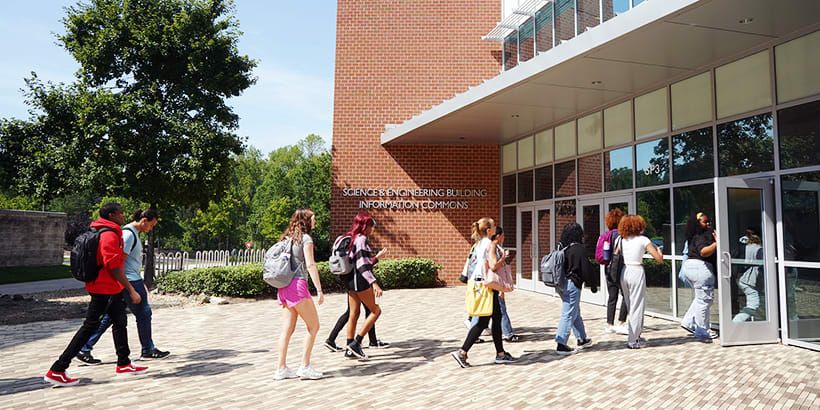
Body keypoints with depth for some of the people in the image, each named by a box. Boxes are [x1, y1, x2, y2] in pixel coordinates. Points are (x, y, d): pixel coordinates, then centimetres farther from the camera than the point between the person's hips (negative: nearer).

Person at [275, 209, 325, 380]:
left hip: (283, 287, 8)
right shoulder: (305, 238, -5)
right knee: (314, 326, 2)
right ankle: (305, 366, 3)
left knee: (288, 329, 10)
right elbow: (310, 265, -13)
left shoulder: (287, 238, 17)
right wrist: (319, 290, -14)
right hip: (297, 285, -8)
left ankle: (281, 368, 12)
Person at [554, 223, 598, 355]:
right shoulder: (579, 249, -13)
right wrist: (593, 284, -2)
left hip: (561, 284, 8)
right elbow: (586, 268, -13)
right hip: (572, 284, -8)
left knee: (576, 312, 20)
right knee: (568, 314, -5)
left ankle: (581, 339, 32)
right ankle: (561, 344, -6)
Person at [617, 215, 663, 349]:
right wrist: (658, 249, 14)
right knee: (637, 306, 2)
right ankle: (633, 340, 3)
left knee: (630, 306, 16)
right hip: (637, 272, -5)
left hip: (624, 272, 5)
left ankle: (635, 335, 25)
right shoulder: (643, 240, -3)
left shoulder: (622, 240, 9)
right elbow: (659, 259, -5)